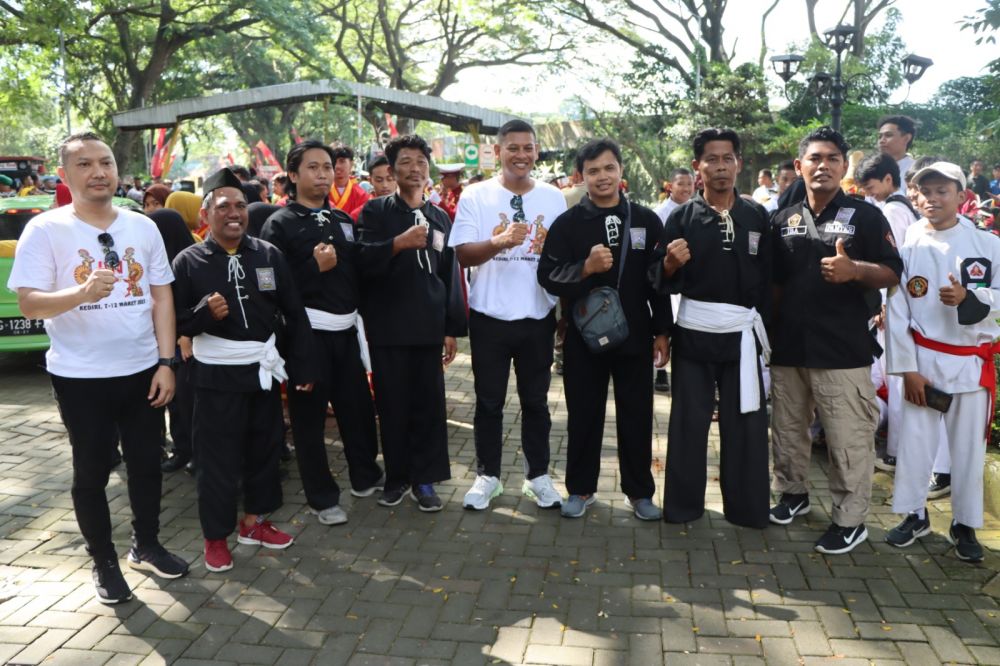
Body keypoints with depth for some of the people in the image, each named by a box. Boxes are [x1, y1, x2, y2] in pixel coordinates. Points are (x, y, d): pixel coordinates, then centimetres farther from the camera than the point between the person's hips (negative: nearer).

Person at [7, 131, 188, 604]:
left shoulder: (143, 227, 3)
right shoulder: (45, 230, -8)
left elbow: (161, 296, 5)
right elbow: (29, 304, -12)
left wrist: (166, 361, -1)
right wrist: (82, 292, -32)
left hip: (142, 370, 4)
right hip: (81, 378, -3)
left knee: (147, 464, 15)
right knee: (92, 473, 11)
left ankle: (146, 546, 36)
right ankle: (104, 562, 28)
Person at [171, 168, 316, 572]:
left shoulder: (269, 255, 2)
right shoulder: (188, 262, -6)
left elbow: (295, 315, 4)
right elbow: (175, 322, -4)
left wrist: (302, 369, 2)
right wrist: (204, 312, -25)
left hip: (264, 369, 4)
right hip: (217, 375, -3)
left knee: (265, 449, 14)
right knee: (217, 458, 4)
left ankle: (255, 521, 33)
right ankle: (216, 537, 21)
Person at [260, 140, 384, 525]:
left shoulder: (343, 220, 14)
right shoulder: (280, 224, -4)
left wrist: (359, 316, 9)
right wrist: (315, 267, -19)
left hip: (347, 328, 5)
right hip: (307, 330, -5)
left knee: (358, 405, 10)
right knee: (309, 414, 3)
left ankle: (365, 476, 31)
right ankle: (321, 497, 16)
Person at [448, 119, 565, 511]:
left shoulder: (554, 198, 4)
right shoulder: (475, 196, -3)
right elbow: (463, 255, -10)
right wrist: (500, 242, -27)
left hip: (538, 317, 2)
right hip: (489, 317, -1)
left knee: (536, 400, 12)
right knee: (489, 401, 9)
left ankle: (538, 475, 26)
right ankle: (487, 475, 24)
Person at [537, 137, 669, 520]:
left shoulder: (647, 221, 4)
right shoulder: (568, 223, -1)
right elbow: (547, 276, -8)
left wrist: (662, 332, 3)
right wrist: (586, 267, -24)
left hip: (634, 336, 1)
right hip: (584, 336, -1)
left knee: (637, 416, 9)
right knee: (584, 415, 10)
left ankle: (639, 491, 25)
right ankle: (581, 489, 25)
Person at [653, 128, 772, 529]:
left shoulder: (757, 216, 4)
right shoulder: (681, 217, 0)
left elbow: (768, 278, 6)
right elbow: (661, 281, -2)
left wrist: (766, 328, 3)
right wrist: (670, 262, -23)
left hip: (742, 331, 1)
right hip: (693, 330, -1)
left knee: (745, 420, 8)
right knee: (689, 418, 9)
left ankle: (747, 508, 23)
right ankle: (683, 505, 22)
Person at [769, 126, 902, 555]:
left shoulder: (866, 216, -1)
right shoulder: (783, 220, 9)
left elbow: (892, 274, -3)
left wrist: (854, 269, -23)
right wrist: (769, 329, 10)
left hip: (842, 349, -4)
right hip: (788, 346, 4)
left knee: (849, 438, -1)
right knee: (787, 428, 16)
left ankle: (850, 520, 12)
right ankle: (793, 492, 35)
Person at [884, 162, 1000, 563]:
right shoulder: (908, 245, -3)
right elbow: (897, 311, -6)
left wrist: (968, 298, -21)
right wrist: (906, 368, -9)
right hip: (923, 359, 0)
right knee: (915, 440, 8)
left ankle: (965, 525, 24)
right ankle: (915, 514, 25)